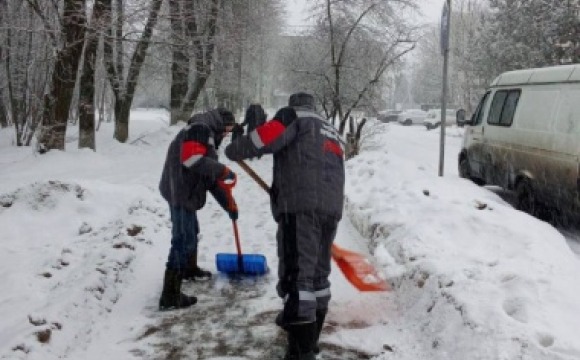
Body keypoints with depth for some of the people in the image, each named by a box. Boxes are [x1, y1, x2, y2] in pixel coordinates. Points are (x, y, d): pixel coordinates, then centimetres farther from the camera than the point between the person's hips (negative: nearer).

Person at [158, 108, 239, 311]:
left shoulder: (208, 137, 24)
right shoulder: (200, 129, -8)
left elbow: (212, 177, 25)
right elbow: (191, 158, -26)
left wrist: (229, 203, 22)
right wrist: (223, 171, -19)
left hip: (185, 193, 11)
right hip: (181, 193, -11)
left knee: (191, 233, 29)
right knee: (183, 241, -10)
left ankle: (189, 268, 54)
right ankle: (170, 296, -8)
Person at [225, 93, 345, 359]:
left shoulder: (293, 117, 11)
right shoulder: (332, 134, 34)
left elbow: (268, 136, -8)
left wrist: (235, 150, 6)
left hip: (301, 207, -8)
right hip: (331, 209, 8)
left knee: (296, 277, -11)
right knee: (318, 273, 18)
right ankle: (310, 339, 31)